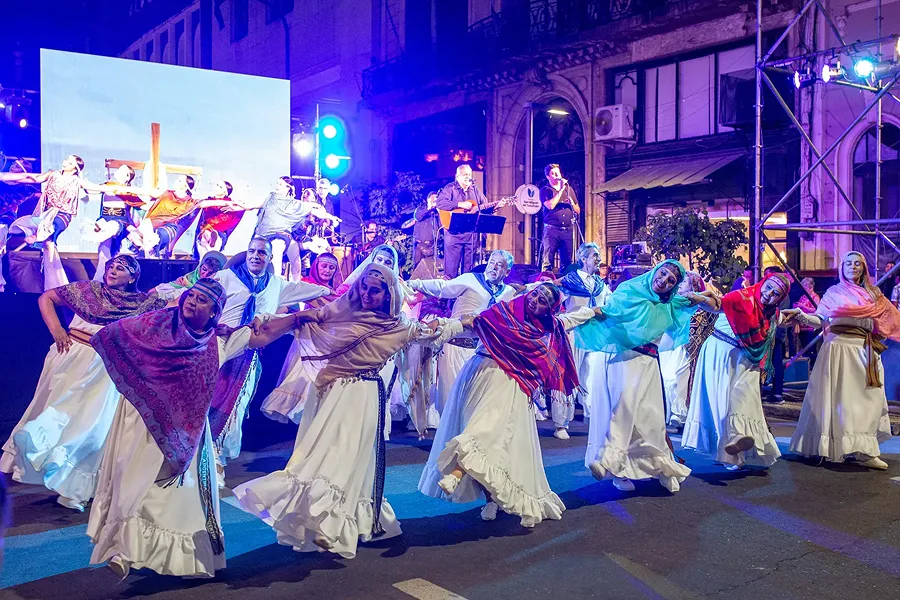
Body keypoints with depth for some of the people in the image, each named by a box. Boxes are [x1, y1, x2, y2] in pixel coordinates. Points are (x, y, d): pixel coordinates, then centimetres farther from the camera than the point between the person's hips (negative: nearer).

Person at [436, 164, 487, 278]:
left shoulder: (475, 190, 16)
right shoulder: (450, 188, 0)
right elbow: (440, 203, -15)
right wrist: (460, 204, -19)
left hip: (471, 233, 5)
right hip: (454, 232, -5)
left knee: (469, 266, 8)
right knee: (451, 266, -5)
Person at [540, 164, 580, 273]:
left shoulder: (569, 189, 18)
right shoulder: (545, 190, 6)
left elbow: (578, 211, 18)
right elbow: (550, 206, -13)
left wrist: (571, 202, -2)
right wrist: (561, 189, -8)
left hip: (568, 230, 4)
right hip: (551, 229, -4)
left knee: (567, 261, 2)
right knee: (548, 261, -8)